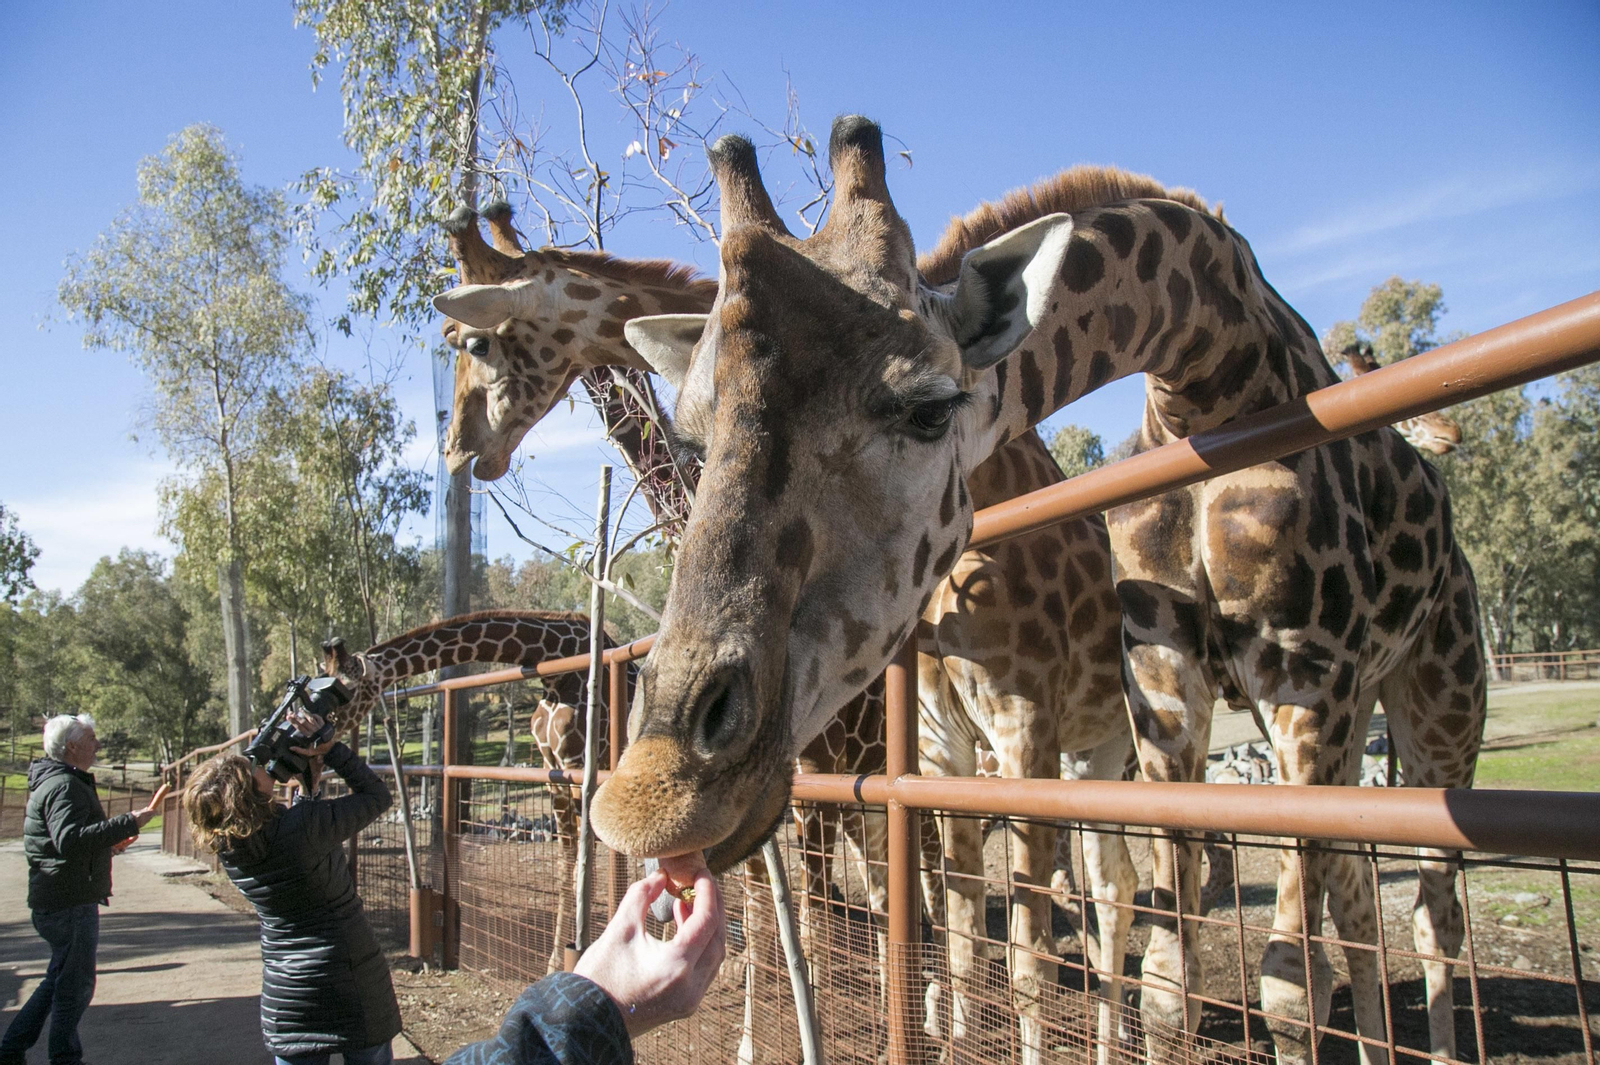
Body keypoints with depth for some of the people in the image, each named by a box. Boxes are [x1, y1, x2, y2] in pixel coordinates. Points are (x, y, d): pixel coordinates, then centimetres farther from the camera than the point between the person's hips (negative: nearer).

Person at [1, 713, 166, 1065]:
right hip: (70, 903, -11)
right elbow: (70, 841, -33)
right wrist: (128, 823, -33)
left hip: (59, 900, 11)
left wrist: (108, 843, 17)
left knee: (60, 979, 20)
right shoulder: (63, 786, -19)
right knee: (76, 983, 2)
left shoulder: (60, 781, 16)